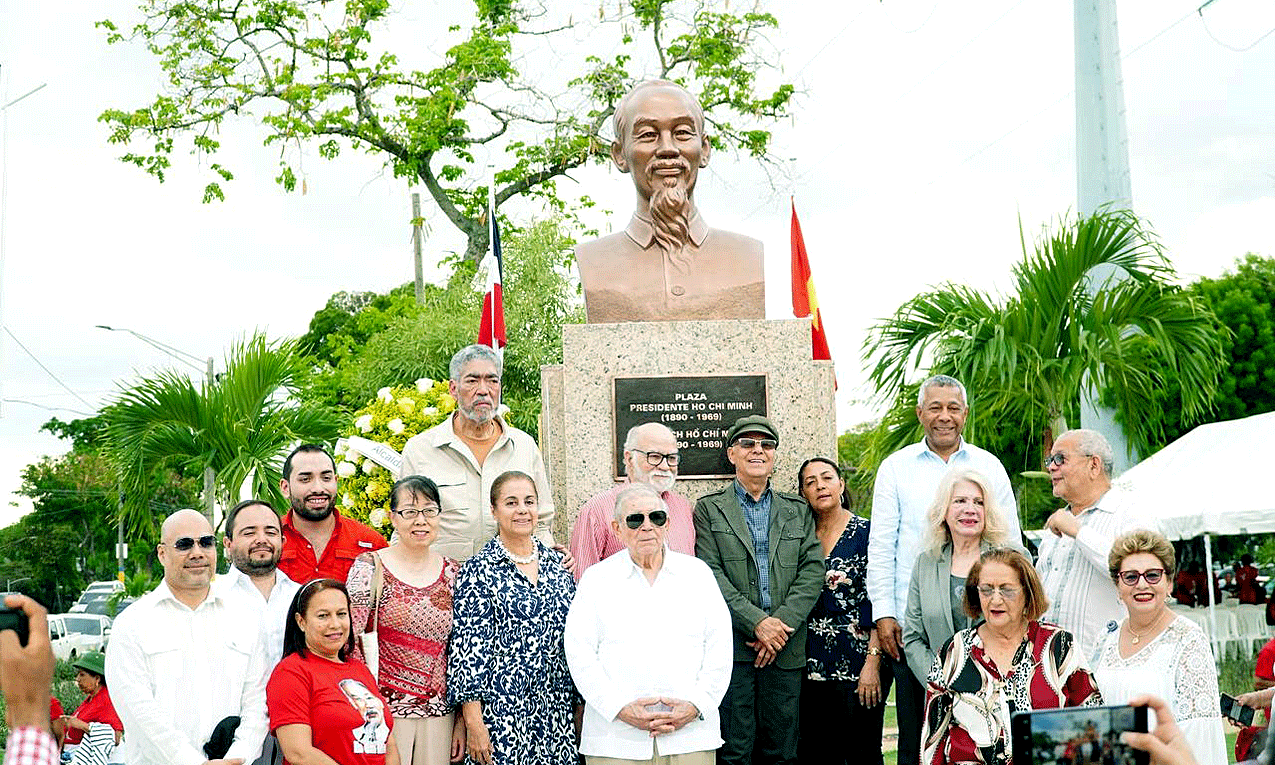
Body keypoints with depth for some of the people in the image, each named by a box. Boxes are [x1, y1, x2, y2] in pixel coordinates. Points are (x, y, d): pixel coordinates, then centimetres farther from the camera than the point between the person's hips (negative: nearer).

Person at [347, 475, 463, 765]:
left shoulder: (453, 573, 7)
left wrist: (462, 721, 6)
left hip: (439, 716, 3)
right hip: (384, 710, -3)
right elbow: (349, 643, -5)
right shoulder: (369, 568, -3)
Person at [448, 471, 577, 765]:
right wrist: (473, 723, -14)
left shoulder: (557, 563, 11)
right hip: (502, 714, -4)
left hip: (558, 713, 5)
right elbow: (467, 650, -9)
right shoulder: (478, 571, -5)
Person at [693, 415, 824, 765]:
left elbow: (813, 569, 6)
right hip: (732, 646, -3)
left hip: (785, 647, 3)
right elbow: (709, 574, -4)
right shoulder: (709, 508, 7)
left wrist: (783, 622, -9)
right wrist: (756, 622, -14)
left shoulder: (798, 510, 16)